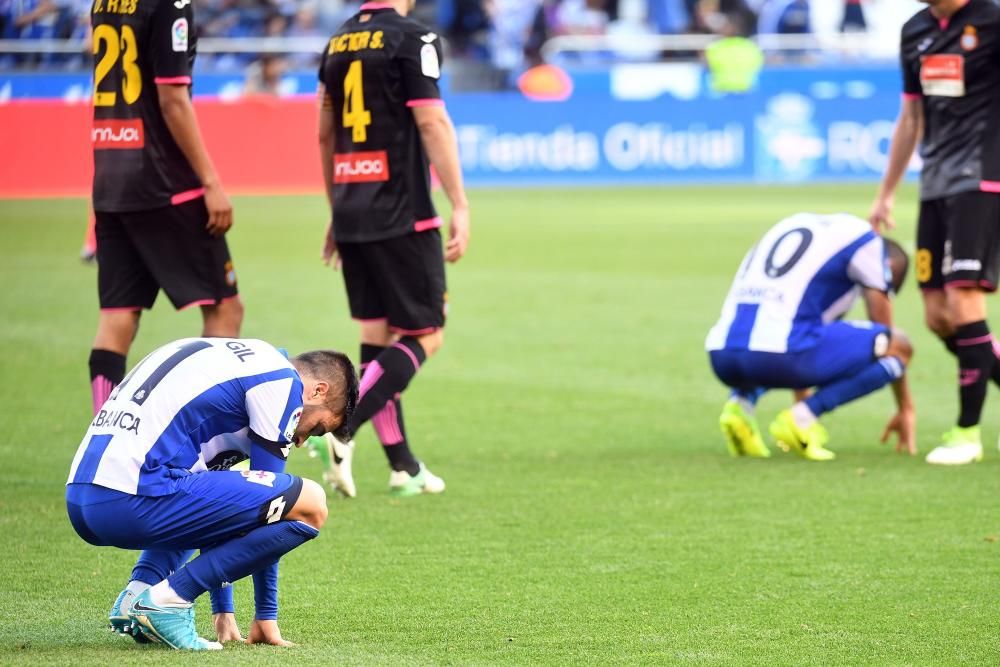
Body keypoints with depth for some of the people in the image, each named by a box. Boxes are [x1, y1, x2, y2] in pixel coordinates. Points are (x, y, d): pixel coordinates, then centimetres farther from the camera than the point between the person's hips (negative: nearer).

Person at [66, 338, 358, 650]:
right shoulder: (283, 381, 2)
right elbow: (266, 496, 4)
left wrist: (223, 611, 36)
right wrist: (266, 616, 12)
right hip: (133, 501, -9)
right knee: (309, 506, -6)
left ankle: (140, 587, 12)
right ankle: (166, 600, -6)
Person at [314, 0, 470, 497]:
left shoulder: (338, 42, 13)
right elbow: (432, 122, -15)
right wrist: (460, 206, -14)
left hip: (351, 215, 7)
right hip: (403, 215, -7)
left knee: (376, 334, 11)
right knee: (424, 335, 0)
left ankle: (403, 466, 13)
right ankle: (343, 428, -17)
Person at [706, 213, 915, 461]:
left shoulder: (797, 223, 31)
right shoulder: (866, 242, 11)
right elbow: (885, 332, 18)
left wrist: (802, 398, 52)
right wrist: (906, 410, 32)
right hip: (777, 355, -7)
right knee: (899, 347, 7)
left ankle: (741, 402, 10)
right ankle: (801, 417, -7)